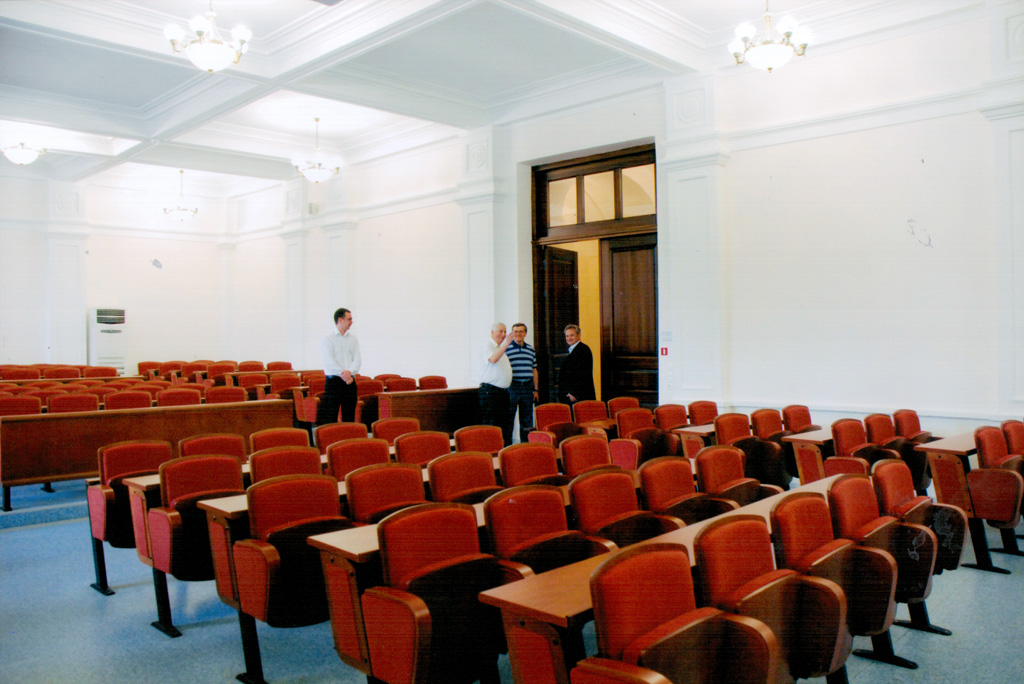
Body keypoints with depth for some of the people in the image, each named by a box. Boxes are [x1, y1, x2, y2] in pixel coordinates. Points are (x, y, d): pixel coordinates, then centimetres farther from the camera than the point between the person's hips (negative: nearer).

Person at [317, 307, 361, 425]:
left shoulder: (353, 339, 12)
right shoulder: (328, 339, -1)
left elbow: (358, 359, 3)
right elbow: (329, 361, -11)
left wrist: (350, 372, -16)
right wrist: (344, 375, -17)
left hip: (350, 381, 4)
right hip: (333, 381, -4)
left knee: (349, 418, 5)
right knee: (331, 418, -4)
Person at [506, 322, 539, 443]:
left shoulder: (531, 350, 13)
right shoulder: (506, 349, -2)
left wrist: (535, 389, 13)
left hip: (527, 387, 5)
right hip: (512, 386, -5)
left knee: (527, 421, 10)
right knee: (508, 419, 0)